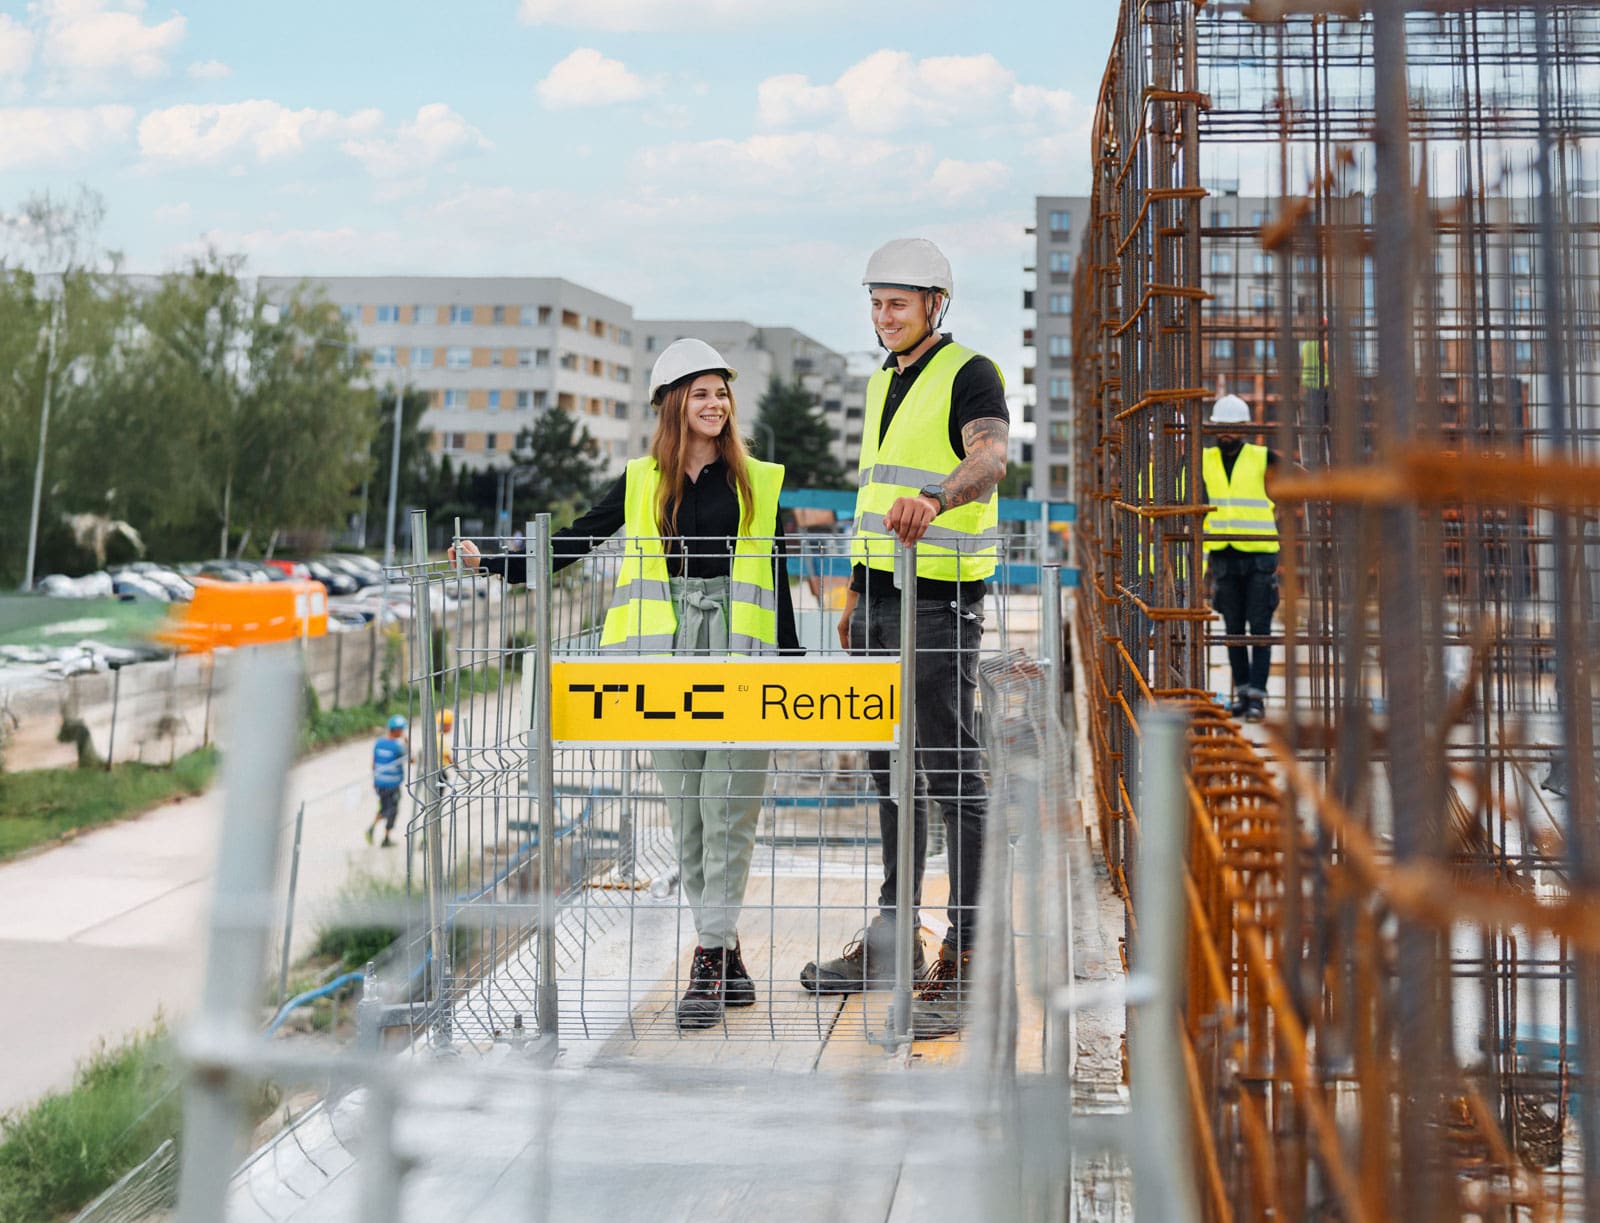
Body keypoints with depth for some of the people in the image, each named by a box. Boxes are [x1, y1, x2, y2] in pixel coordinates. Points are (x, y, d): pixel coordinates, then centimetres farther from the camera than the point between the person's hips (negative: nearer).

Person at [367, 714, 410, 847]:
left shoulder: (379, 741, 1)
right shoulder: (398, 745, -18)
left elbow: (373, 762, 8)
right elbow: (409, 757, -4)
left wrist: (374, 779, 19)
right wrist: (406, 741, 6)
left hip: (379, 781, 6)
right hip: (393, 783, -6)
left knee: (383, 808, 21)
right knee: (392, 810, 8)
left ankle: (372, 827, 1)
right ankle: (386, 839, 13)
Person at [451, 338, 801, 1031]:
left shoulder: (760, 484, 9)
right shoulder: (641, 484, 12)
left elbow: (779, 585, 10)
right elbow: (570, 544, 16)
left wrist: (791, 673, 8)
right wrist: (492, 564, 9)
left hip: (739, 660, -2)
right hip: (666, 660, 2)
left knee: (729, 811, -7)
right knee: (685, 816, 3)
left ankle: (709, 960, -4)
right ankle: (728, 961, 12)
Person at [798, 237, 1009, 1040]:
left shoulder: (969, 374, -7)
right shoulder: (882, 383, 19)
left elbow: (991, 455, -27)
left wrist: (936, 498, -48)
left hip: (940, 597, -8)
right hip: (880, 591, 8)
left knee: (952, 772, -6)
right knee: (889, 767, 13)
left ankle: (963, 957, -2)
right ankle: (892, 936, 23)